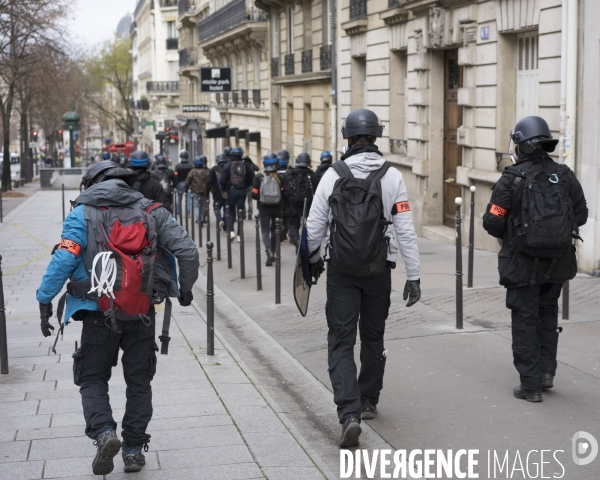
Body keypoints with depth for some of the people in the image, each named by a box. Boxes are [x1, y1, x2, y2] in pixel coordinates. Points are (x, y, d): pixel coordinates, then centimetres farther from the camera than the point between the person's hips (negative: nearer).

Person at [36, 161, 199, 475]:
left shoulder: (82, 214, -1)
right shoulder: (151, 211, 6)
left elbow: (63, 259, -13)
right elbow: (187, 251, 0)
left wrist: (45, 301, -8)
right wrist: (185, 290, 14)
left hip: (99, 313, -2)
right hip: (142, 314, 2)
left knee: (92, 379, 13)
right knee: (139, 382, 15)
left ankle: (103, 432, -10)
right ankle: (134, 450, 16)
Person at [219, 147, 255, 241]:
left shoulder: (228, 166, -5)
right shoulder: (246, 166, 3)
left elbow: (222, 180, -8)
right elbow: (251, 179, 4)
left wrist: (223, 188, 9)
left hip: (231, 190, -2)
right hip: (242, 191, 2)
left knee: (231, 212, 12)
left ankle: (231, 231, -6)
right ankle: (239, 235, 4)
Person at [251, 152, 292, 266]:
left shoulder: (259, 177, -9)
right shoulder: (281, 177, -8)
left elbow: (254, 194, -9)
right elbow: (287, 193, -11)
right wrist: (280, 198, 9)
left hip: (264, 209, -2)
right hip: (278, 208, 2)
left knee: (265, 231, 1)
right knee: (274, 231, 19)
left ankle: (269, 251, -23)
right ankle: (272, 254, 29)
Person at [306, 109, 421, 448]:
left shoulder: (333, 175, -4)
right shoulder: (392, 177, -6)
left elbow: (315, 224, 2)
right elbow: (406, 231, -8)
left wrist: (314, 258, 20)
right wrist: (414, 276, -2)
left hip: (341, 270, -1)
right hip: (378, 270, 1)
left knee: (341, 343, 1)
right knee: (373, 338, 20)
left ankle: (350, 415, -14)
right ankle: (368, 402, 33)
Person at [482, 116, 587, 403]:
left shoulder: (512, 179, -13)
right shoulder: (565, 176, -1)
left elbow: (492, 221, -13)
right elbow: (580, 215, 7)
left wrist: (509, 235, 8)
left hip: (523, 262, -4)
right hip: (558, 261, 4)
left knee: (525, 320, 5)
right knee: (548, 313, 23)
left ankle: (531, 384, 8)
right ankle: (546, 371, 22)